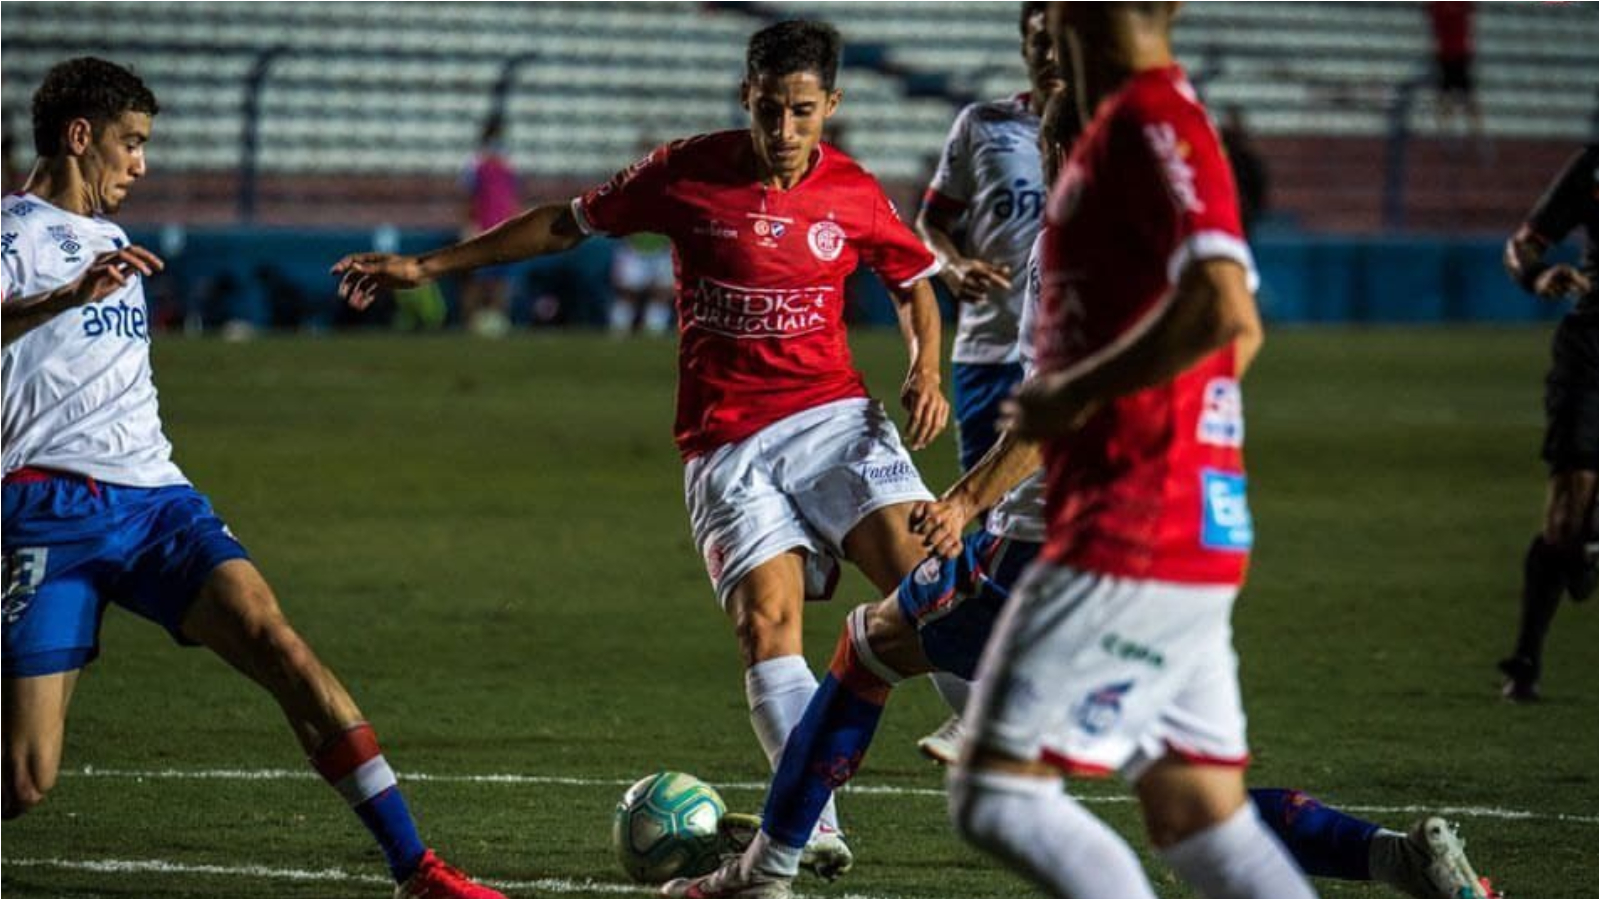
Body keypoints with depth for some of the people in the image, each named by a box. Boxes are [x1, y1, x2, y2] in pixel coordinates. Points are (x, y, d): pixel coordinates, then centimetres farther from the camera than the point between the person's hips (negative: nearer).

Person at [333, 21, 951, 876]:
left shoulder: (854, 195, 1)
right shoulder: (688, 172, -2)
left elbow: (914, 283, 19)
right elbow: (566, 223, 10)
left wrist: (925, 370, -1)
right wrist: (426, 266, 12)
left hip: (832, 415, 1)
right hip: (726, 444, -1)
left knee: (921, 573, -19)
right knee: (765, 620, -17)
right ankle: (816, 829, -20)